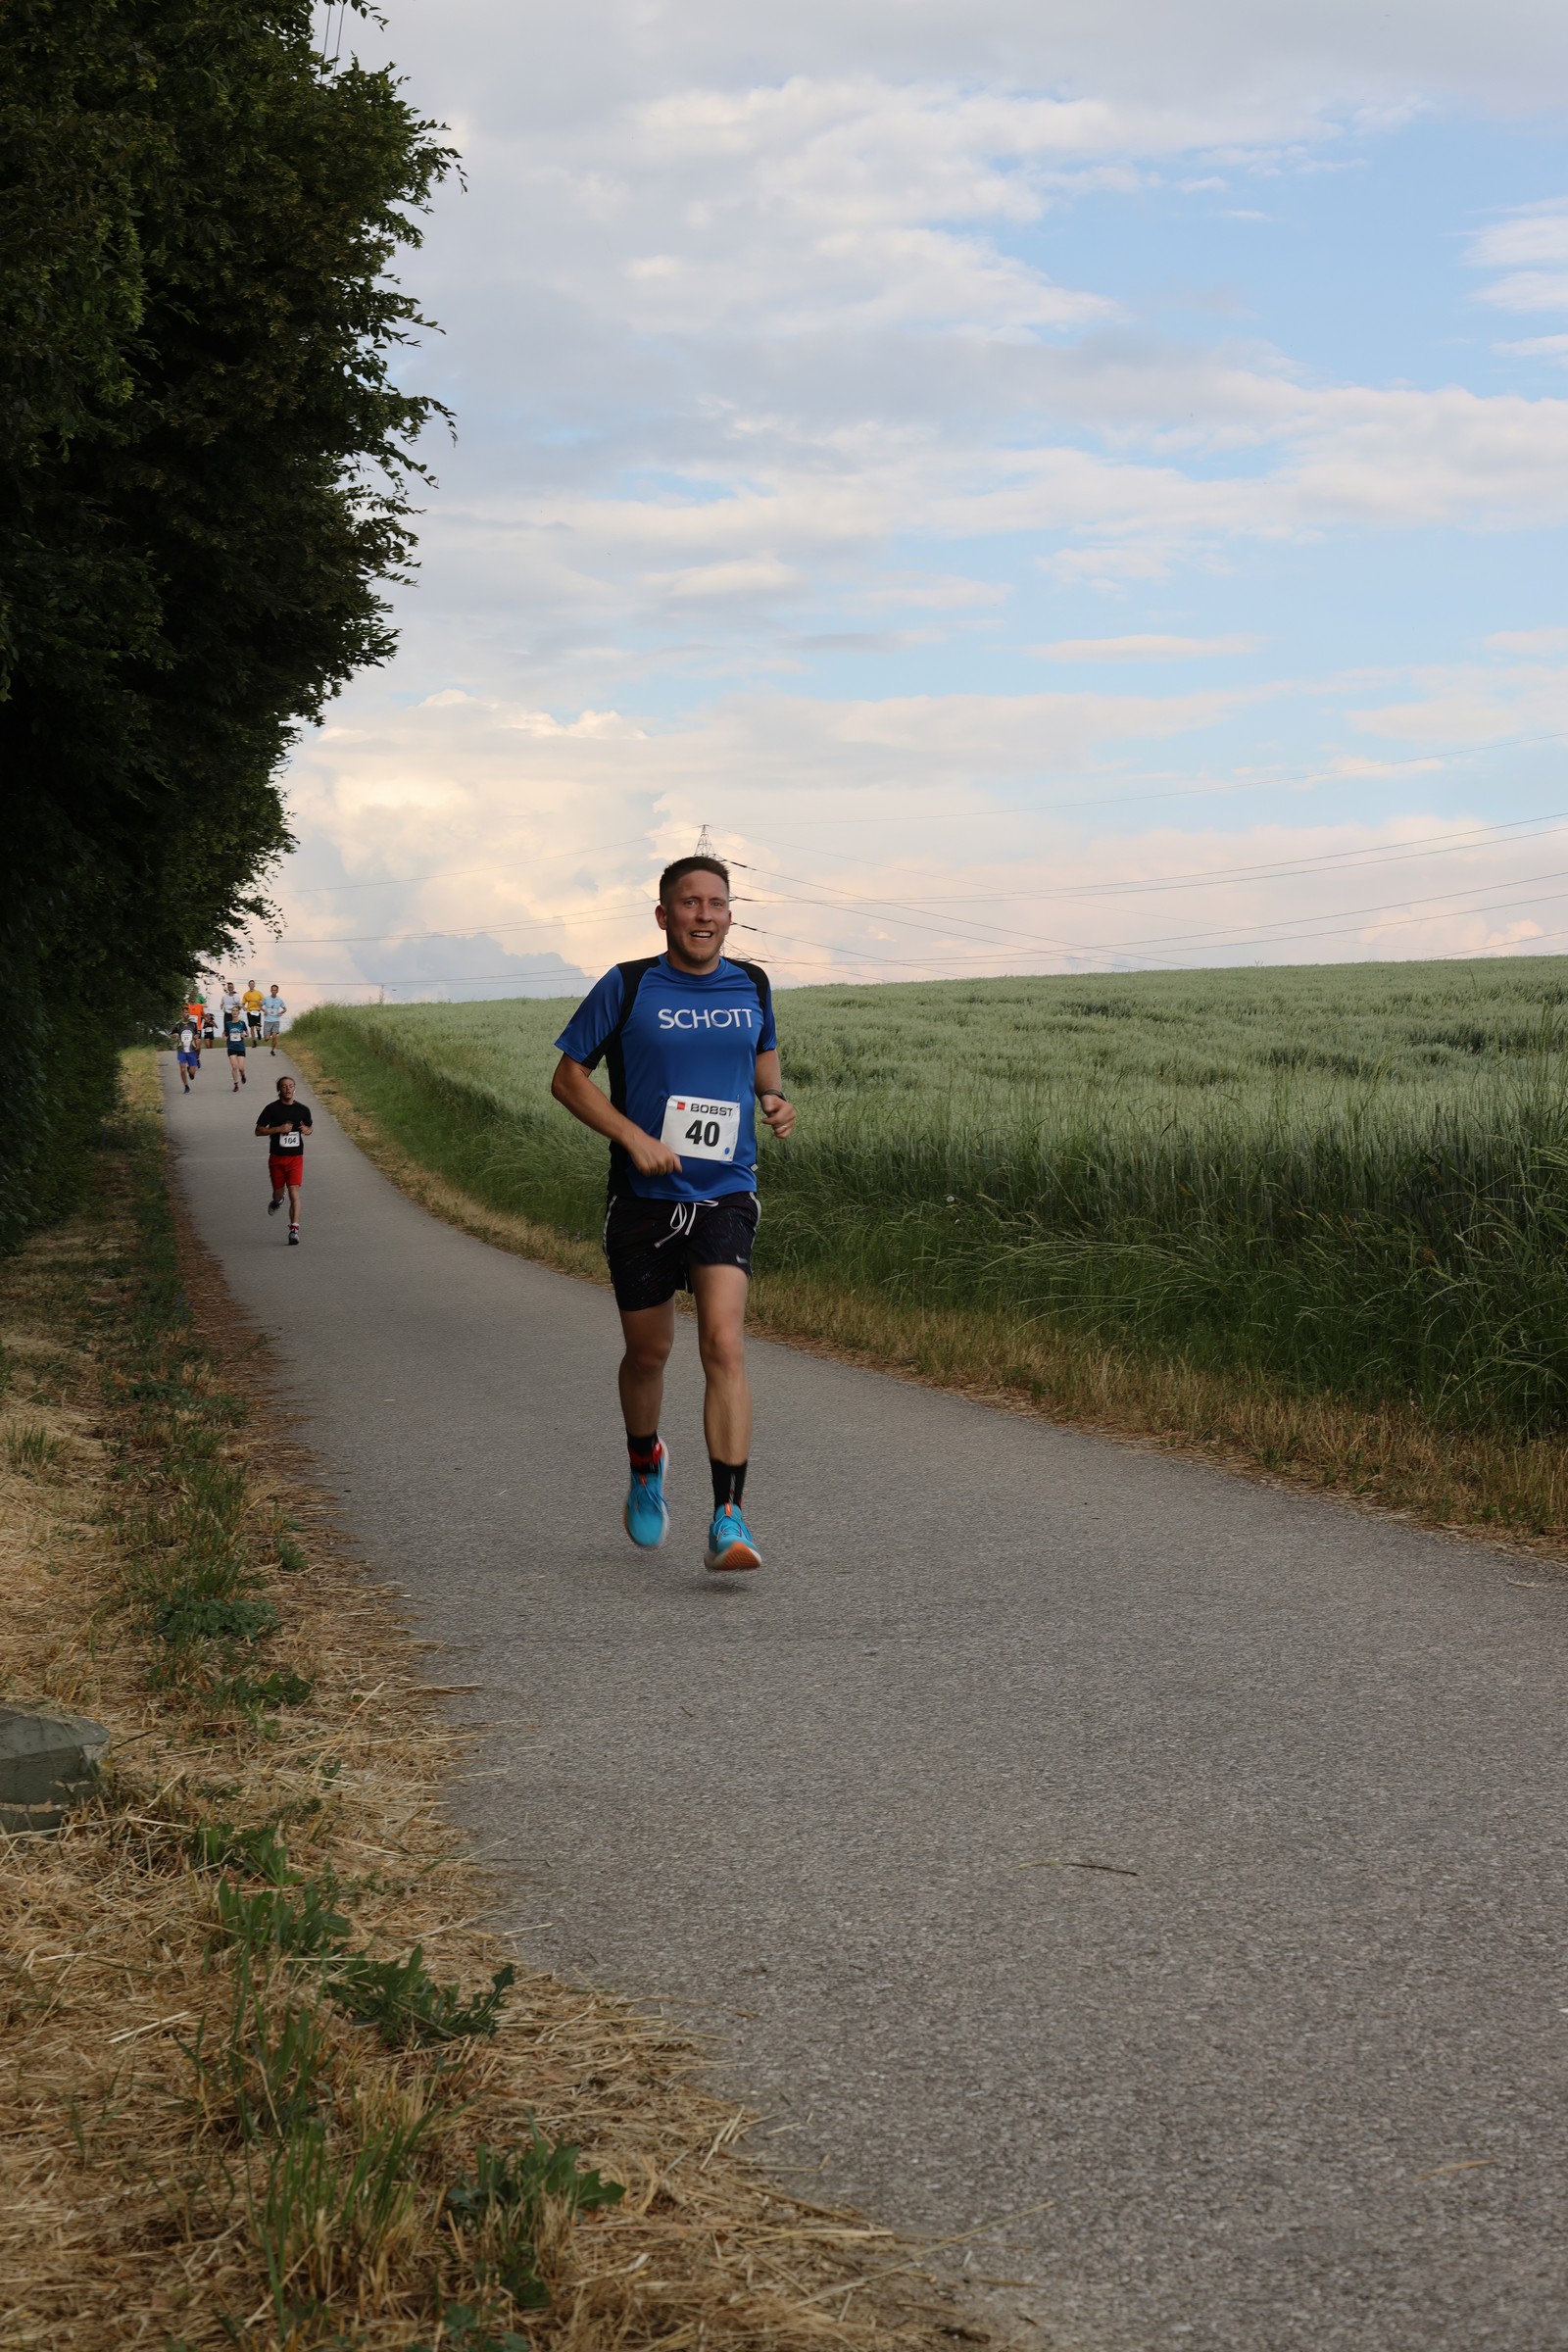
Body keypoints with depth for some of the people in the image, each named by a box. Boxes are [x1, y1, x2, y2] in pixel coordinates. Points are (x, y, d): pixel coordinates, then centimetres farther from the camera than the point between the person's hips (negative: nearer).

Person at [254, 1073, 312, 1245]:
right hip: (276, 1158, 0)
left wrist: (306, 1130, -6)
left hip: (296, 1158, 0)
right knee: (278, 1192, 13)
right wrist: (279, 1129, -18)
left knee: (294, 1192, -13)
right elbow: (258, 1130, -4)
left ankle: (294, 1229, -14)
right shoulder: (272, 1109, -5)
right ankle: (277, 1202, 51)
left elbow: (309, 1128, 19)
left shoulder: (303, 1109, 3)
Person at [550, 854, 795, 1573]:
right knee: (648, 1351, 11)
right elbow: (568, 1078, -1)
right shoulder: (626, 988, -4)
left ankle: (728, 1521, -19)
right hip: (643, 1196, 0)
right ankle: (645, 1465, 43)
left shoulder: (751, 987, 6)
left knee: (724, 1344, -17)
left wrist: (775, 1099, 3)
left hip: (725, 1195, 1)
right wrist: (634, 1137, -14)